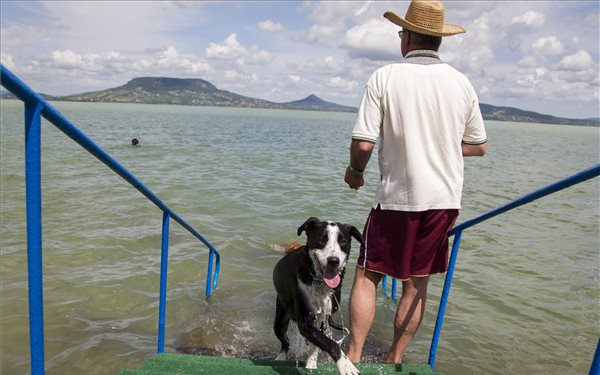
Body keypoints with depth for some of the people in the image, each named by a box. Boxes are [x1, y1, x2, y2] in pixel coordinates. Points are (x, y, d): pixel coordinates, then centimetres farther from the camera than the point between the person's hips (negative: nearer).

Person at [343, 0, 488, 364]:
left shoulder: (384, 77, -7)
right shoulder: (461, 82, 5)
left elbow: (363, 143, -13)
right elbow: (479, 146, 11)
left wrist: (355, 171, 7)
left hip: (397, 197, -4)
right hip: (444, 200, 4)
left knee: (367, 275, 10)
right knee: (417, 283, 13)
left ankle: (354, 356, 12)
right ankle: (394, 359, 25)